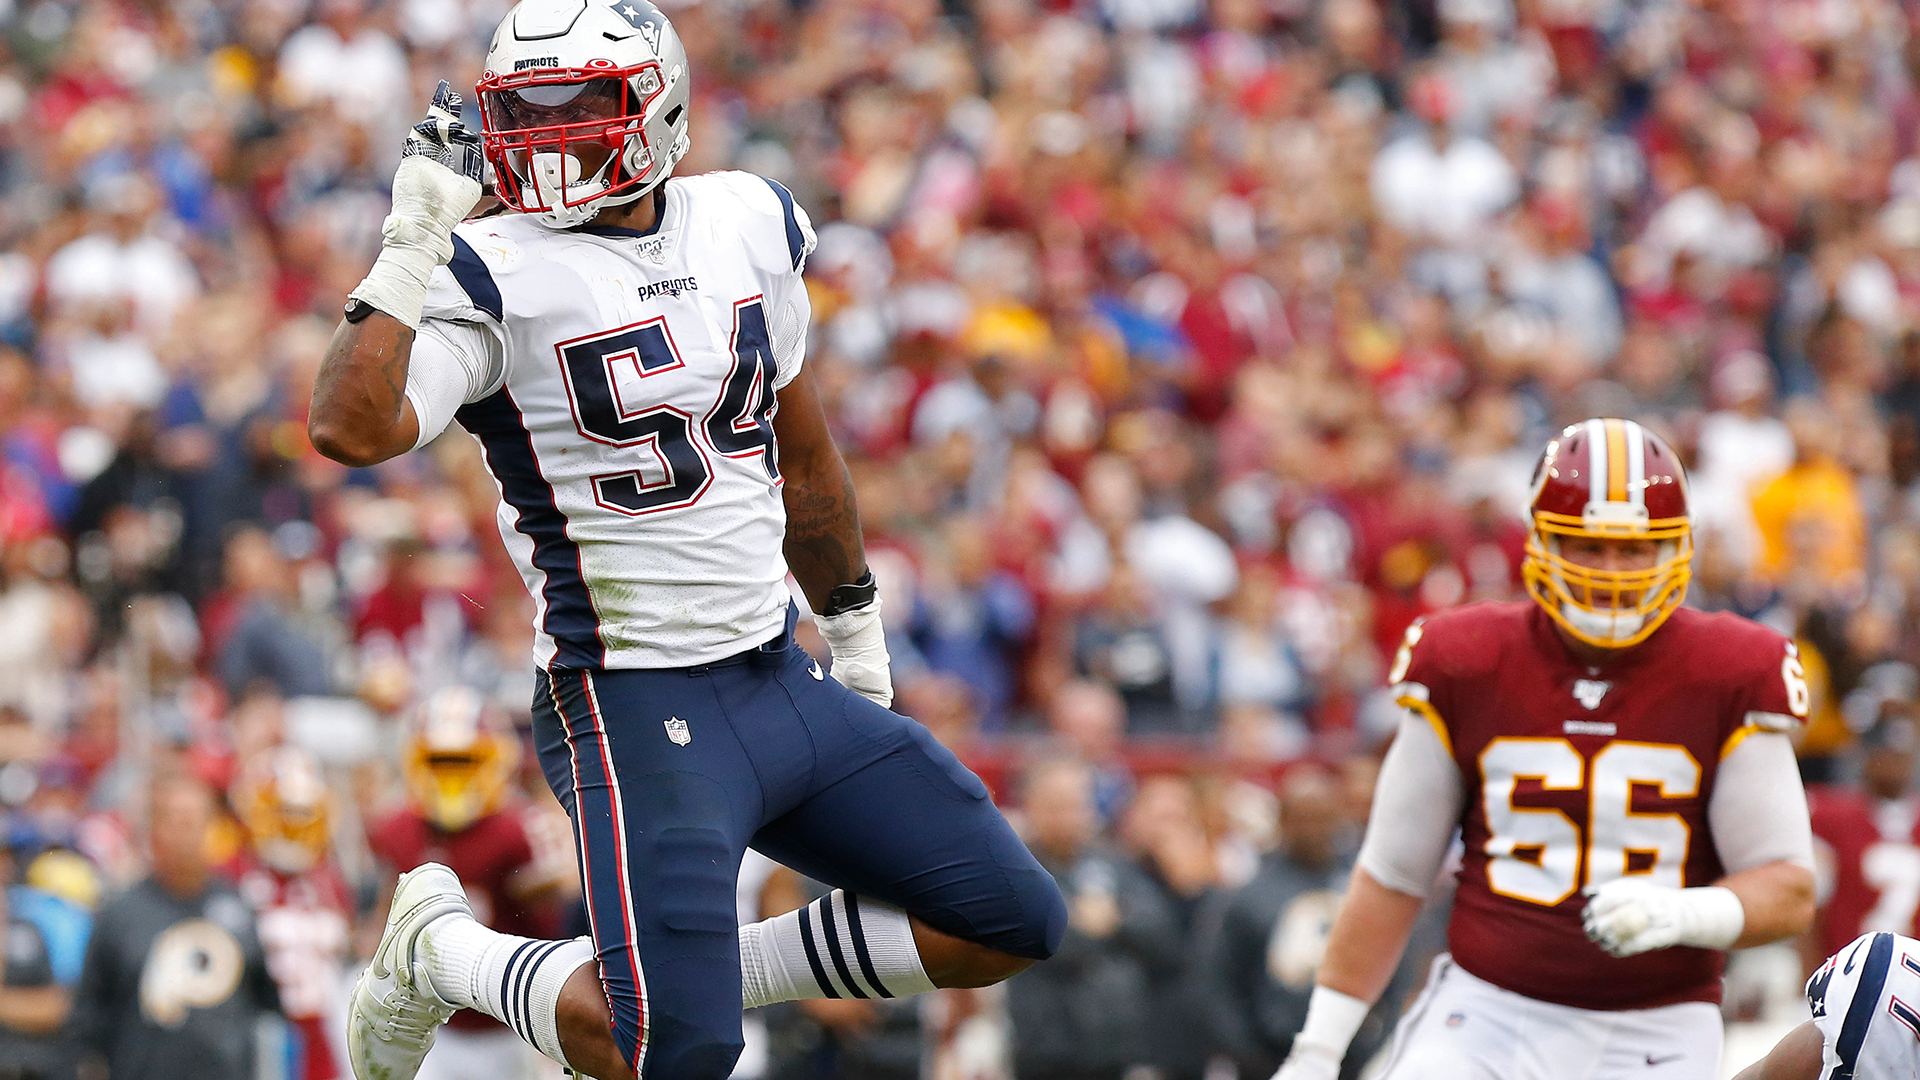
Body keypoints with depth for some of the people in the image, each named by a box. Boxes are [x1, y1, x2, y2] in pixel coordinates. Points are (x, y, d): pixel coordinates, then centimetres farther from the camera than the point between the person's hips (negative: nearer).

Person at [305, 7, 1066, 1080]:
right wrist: (413, 238, -27)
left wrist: (853, 627, 29)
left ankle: (699, 976, 15)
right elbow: (350, 428, -29)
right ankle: (440, 947, 10)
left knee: (1014, 924, 5)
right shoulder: (493, 277, -12)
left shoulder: (750, 227, 6)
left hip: (785, 683, 7)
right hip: (638, 711, -6)